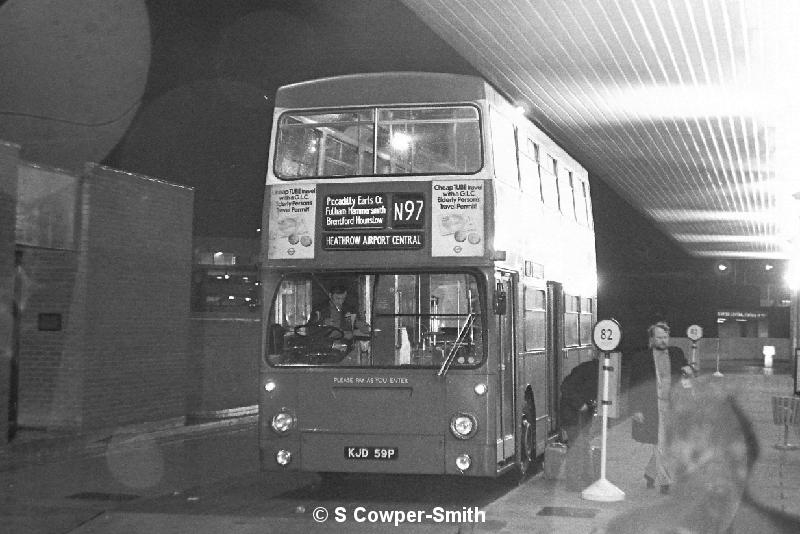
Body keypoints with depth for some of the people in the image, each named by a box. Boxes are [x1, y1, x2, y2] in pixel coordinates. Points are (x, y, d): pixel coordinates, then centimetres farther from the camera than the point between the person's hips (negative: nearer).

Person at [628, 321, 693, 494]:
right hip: (653, 407, -4)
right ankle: (665, 482, 1)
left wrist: (688, 370, -9)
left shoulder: (676, 353, 9)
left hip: (673, 407, 4)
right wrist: (636, 410, -8)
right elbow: (634, 386, -2)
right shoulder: (641, 358, -2)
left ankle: (650, 474, 31)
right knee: (660, 445, -6)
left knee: (666, 445, 10)